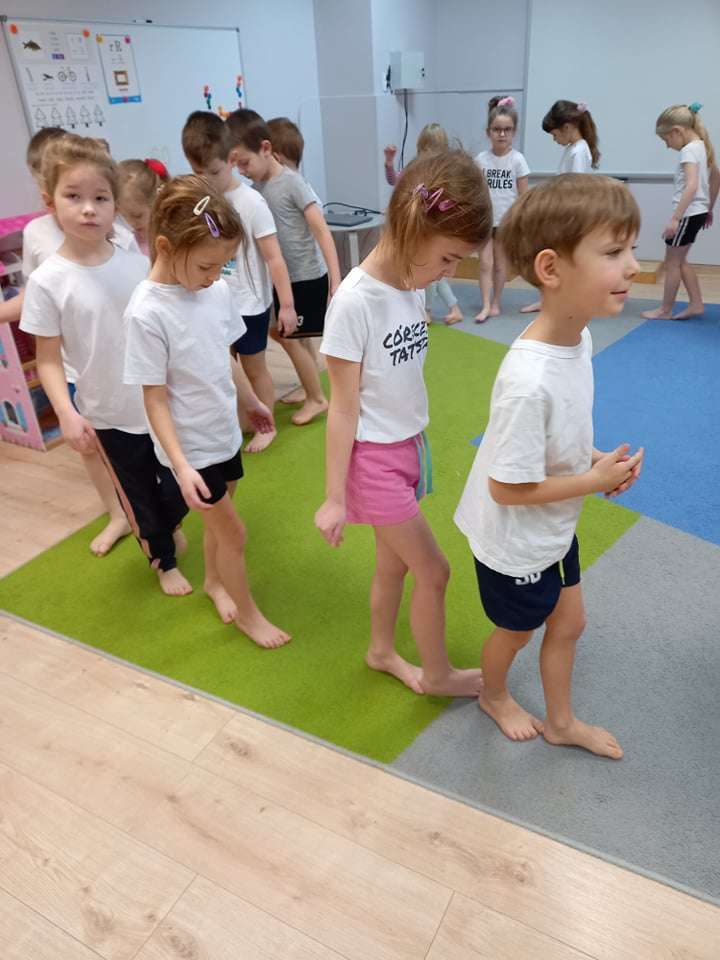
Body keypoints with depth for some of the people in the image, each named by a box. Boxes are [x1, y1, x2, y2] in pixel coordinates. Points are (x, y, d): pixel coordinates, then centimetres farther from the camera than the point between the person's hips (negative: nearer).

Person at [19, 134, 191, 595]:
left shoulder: (137, 262, -5)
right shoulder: (47, 281, -14)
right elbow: (48, 359, -9)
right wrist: (67, 414, -20)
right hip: (110, 413, -2)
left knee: (179, 484, 15)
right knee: (140, 493, 15)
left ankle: (169, 526, 50)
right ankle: (164, 560, 41)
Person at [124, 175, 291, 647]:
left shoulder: (218, 290, -7)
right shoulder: (147, 313, -25)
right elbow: (155, 398, -20)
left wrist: (252, 402, 18)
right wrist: (181, 466, -24)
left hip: (225, 432, 6)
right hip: (192, 446, -6)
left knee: (218, 519, 23)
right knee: (233, 531, 7)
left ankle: (215, 581, 50)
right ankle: (247, 612, 30)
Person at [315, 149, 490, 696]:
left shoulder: (412, 285, -1)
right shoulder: (355, 301, -22)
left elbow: (405, 375, 6)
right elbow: (344, 407, -18)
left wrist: (414, 445, 13)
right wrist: (333, 498, -13)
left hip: (409, 445, 7)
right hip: (374, 457, -7)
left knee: (395, 563, 20)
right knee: (434, 572, 5)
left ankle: (382, 652, 43)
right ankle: (437, 675, 29)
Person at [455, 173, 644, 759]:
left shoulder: (578, 336, -10)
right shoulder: (528, 381, -37)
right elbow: (507, 488, -28)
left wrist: (596, 459, -8)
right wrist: (595, 480, -19)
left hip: (556, 528, 8)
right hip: (516, 542, -7)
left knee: (568, 623, 24)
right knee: (517, 631, 20)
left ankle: (562, 722, 50)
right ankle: (493, 695, 54)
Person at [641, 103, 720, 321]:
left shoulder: (688, 150, -17)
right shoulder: (702, 146, 12)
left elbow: (692, 186, -29)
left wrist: (675, 218, -32)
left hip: (688, 213, -9)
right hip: (697, 212, 9)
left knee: (672, 262, 1)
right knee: (679, 261, 16)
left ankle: (665, 310, 9)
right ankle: (696, 304, 18)